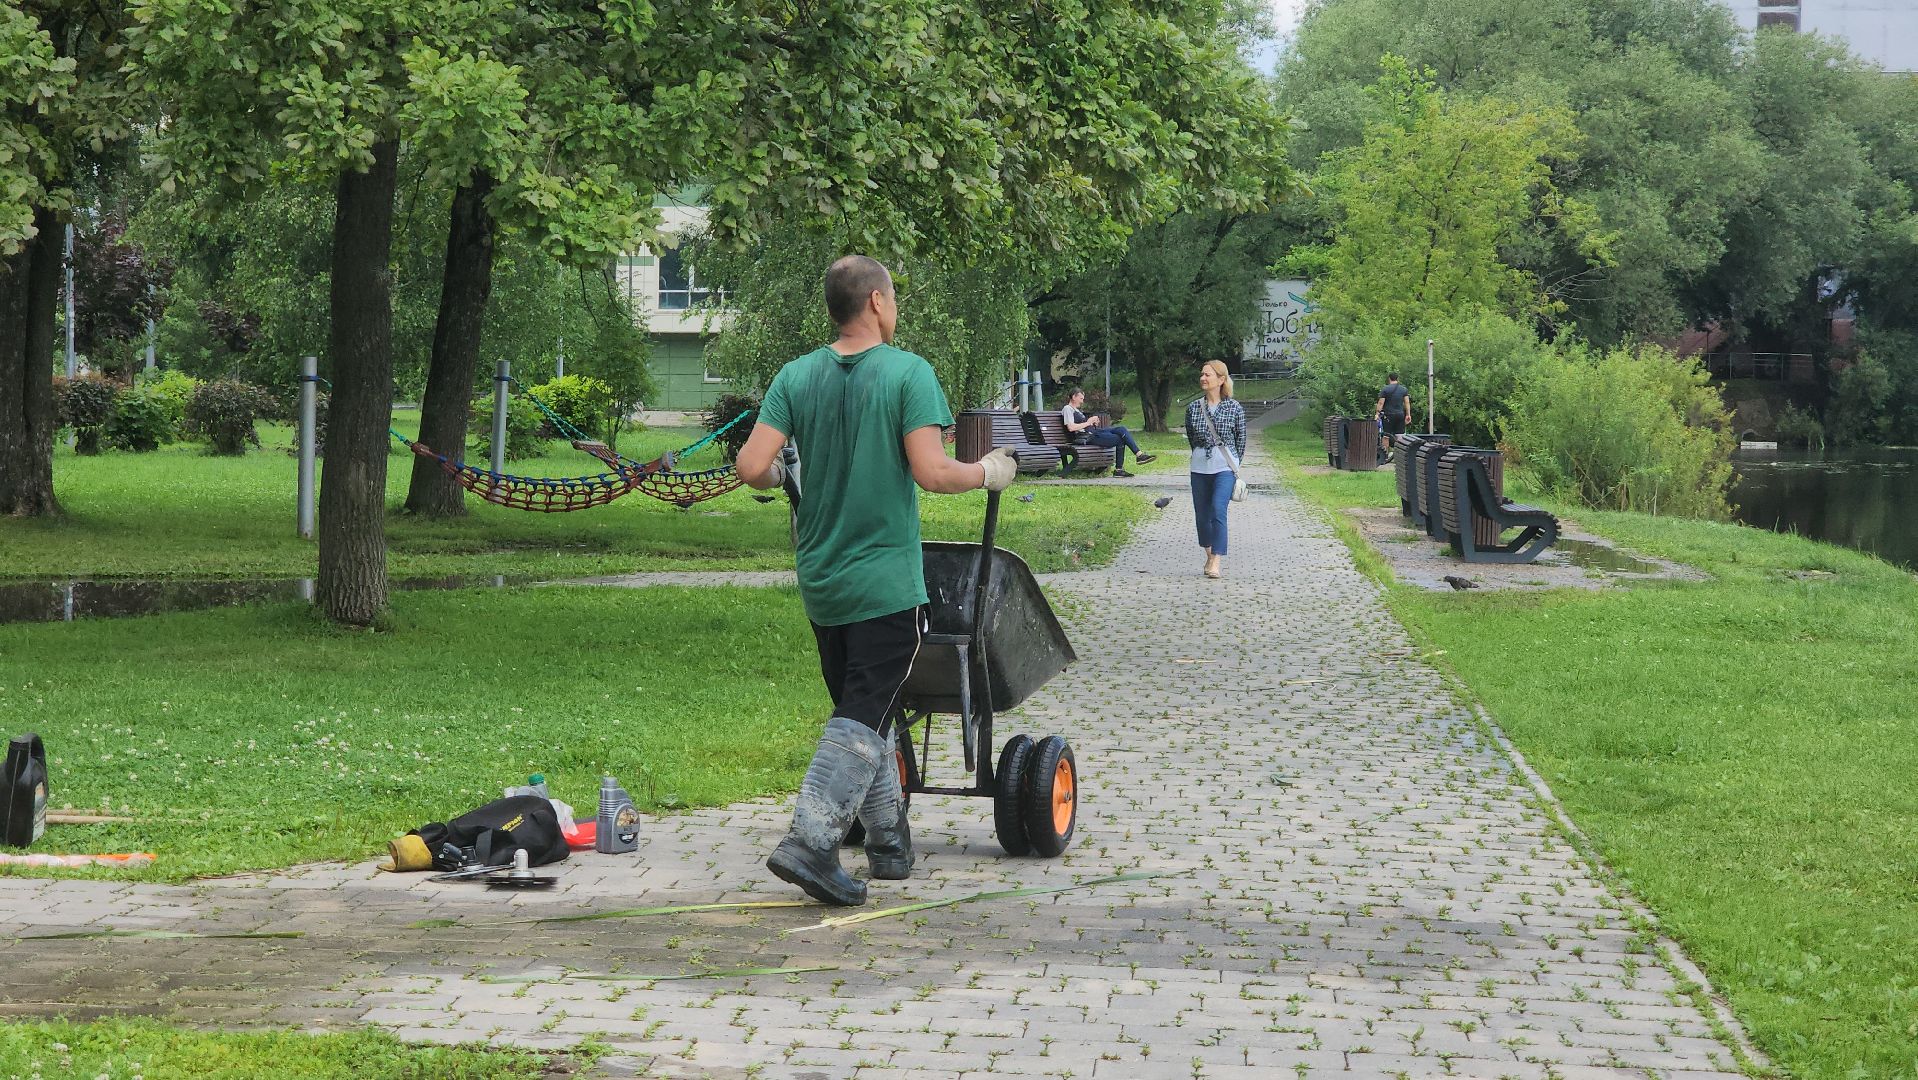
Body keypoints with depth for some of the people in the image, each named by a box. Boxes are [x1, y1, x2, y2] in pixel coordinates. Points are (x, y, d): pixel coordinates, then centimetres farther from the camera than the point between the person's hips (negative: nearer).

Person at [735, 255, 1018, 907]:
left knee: (860, 709, 17)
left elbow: (751, 467, -5)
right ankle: (810, 842, -16)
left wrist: (779, 477, 18)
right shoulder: (908, 373, -10)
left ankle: (889, 842, 23)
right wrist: (989, 473, 1)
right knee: (863, 718, -3)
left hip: (820, 580, 5)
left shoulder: (796, 377, 2)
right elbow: (931, 472, -18)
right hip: (886, 581, -5)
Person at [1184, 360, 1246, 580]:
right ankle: (1210, 557, 26)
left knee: (1218, 511, -16)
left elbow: (1241, 439, 6)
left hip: (1225, 467, -4)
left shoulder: (1234, 408, -4)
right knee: (1202, 513, 8)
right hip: (1200, 467, 4)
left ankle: (1216, 562, -19)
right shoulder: (1193, 408, 3)